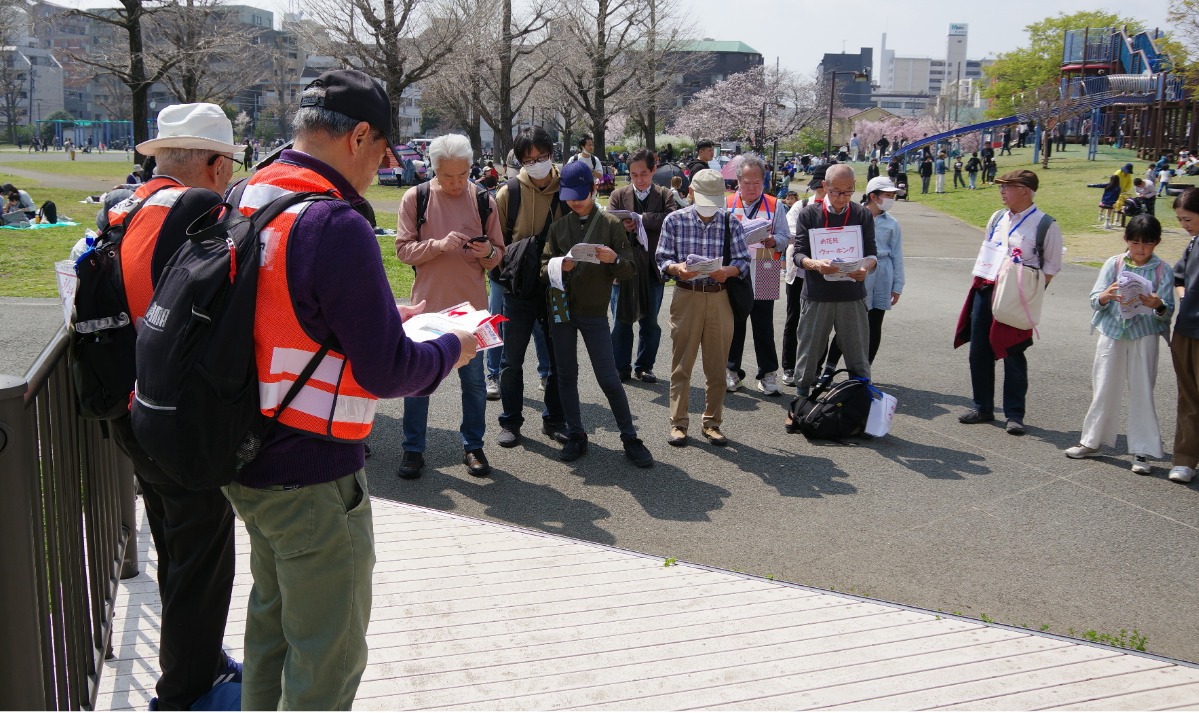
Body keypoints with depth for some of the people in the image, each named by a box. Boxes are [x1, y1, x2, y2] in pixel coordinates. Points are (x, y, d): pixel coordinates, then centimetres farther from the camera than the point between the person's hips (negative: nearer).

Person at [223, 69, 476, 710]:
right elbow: (386, 372, -21)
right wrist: (452, 349, -3)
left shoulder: (246, 200, 4)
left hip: (245, 462, 9)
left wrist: (382, 316, 14)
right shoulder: (336, 226, -24)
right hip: (312, 480, -9)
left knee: (273, 618, 26)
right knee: (328, 657, 6)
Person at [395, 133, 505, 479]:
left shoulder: (483, 200, 4)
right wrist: (439, 245, -21)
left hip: (470, 306, 1)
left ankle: (473, 445, 23)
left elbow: (498, 254, 8)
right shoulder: (415, 198, -1)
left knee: (474, 379, 9)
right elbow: (403, 249, -5)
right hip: (428, 304, -1)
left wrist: (488, 252, -15)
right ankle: (413, 448, 19)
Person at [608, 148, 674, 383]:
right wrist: (622, 227, -25)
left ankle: (644, 366, 22)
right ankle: (621, 367, 13)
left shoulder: (664, 196, 5)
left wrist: (642, 219, -21)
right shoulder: (618, 195, 7)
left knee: (650, 322, 9)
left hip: (652, 268, 0)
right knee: (621, 321, 3)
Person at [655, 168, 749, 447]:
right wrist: (676, 268, -21)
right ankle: (678, 423, 10)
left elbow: (743, 261, 2)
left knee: (717, 366, 6)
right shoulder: (675, 220, 2)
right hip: (686, 296, -1)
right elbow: (662, 259, 0)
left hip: (719, 298, 1)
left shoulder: (731, 223, 3)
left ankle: (712, 423, 18)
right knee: (681, 364, 1)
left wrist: (727, 270, -18)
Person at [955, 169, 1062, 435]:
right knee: (979, 351, 8)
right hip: (985, 290, 6)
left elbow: (1051, 266, -2)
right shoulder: (997, 218, 12)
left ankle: (1014, 414, 9)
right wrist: (981, 280, 11)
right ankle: (983, 407, 21)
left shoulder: (1045, 224, -5)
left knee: (1013, 355, -1)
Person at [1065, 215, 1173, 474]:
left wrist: (1158, 306, -27)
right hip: (1112, 333, 1)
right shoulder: (1114, 264, 2)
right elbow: (1094, 301, -3)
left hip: (1144, 336, -1)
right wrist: (1107, 295, -25)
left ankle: (1142, 451, 10)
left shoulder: (1162, 270, -1)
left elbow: (1168, 311, -4)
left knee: (1142, 393, 2)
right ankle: (1092, 441, 24)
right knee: (1104, 391, 9)